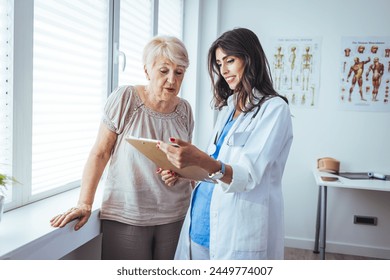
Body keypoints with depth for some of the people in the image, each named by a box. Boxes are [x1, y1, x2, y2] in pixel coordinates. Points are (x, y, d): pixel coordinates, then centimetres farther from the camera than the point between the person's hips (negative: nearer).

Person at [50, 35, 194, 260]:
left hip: (175, 216, 4)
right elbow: (100, 153, -7)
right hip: (126, 216, -3)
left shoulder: (185, 109, 4)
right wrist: (85, 204, -13)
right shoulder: (124, 99, -8)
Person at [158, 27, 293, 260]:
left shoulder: (274, 109, -9)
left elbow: (249, 175, -20)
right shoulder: (228, 107, 14)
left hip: (238, 231, -6)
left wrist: (201, 160, -36)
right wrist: (183, 172, 2)